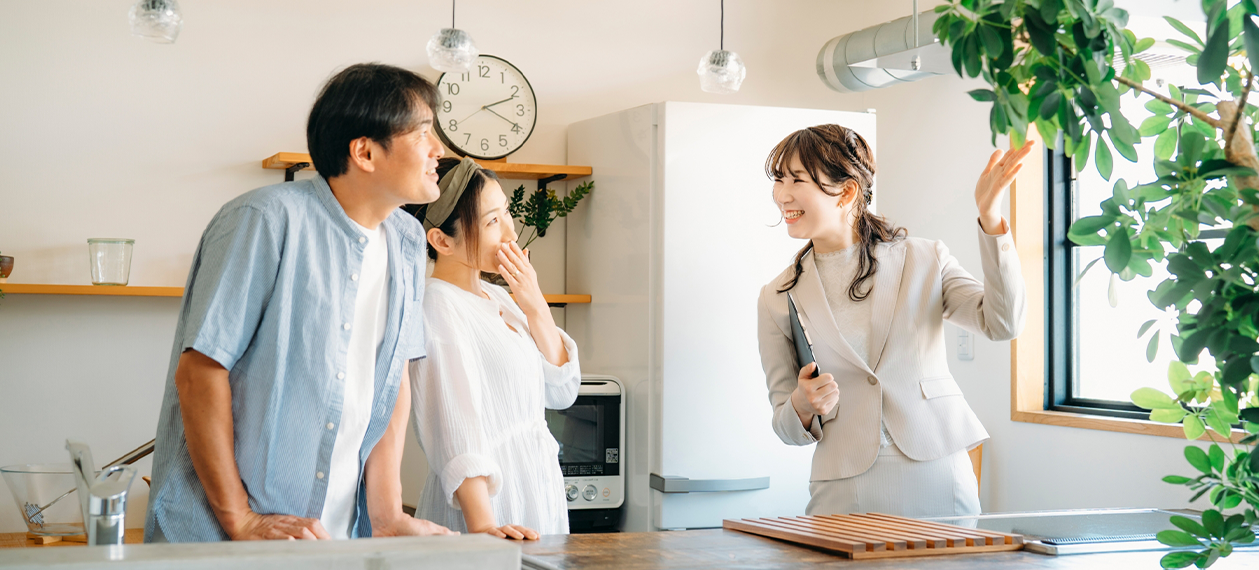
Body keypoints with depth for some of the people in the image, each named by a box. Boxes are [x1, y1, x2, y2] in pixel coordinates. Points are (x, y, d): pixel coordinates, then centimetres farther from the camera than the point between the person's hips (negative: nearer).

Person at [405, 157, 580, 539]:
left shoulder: (496, 298, 12)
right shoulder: (439, 306, -15)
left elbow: (561, 391, 11)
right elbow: (455, 430, -25)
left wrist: (535, 307, -1)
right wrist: (482, 526, -33)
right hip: (491, 503, -8)